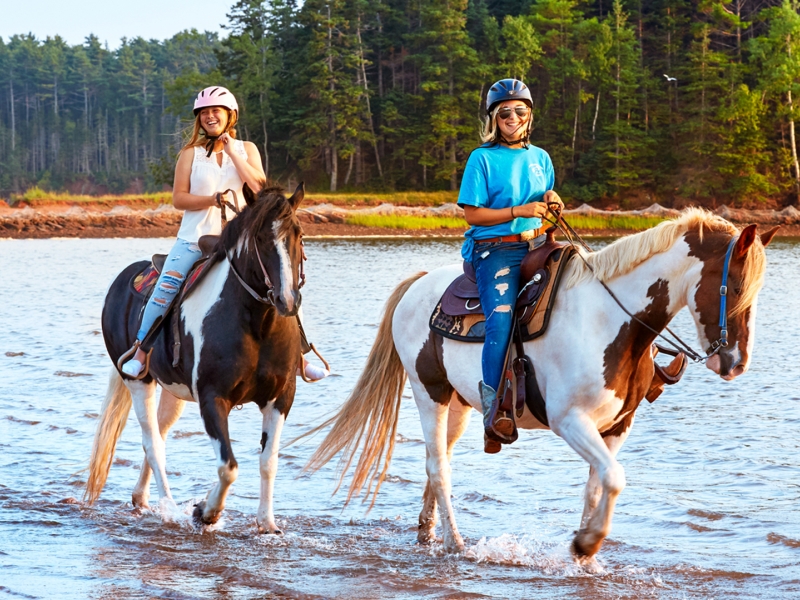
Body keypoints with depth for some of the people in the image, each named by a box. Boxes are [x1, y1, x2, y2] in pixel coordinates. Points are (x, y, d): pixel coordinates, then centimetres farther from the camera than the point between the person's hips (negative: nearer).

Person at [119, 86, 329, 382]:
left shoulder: (246, 149, 10)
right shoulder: (191, 153, 5)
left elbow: (259, 186, -5)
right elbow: (179, 198, -2)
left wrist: (232, 153, -9)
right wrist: (216, 199, -15)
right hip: (195, 236, -1)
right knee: (167, 284, -21)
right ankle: (140, 350, -11)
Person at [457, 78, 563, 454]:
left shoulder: (540, 158, 17)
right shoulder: (483, 158, 2)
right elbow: (473, 214, -4)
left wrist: (551, 203, 1)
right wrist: (521, 211, -12)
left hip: (535, 246, 5)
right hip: (495, 250, -5)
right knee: (501, 319, -28)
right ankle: (493, 408, -27)